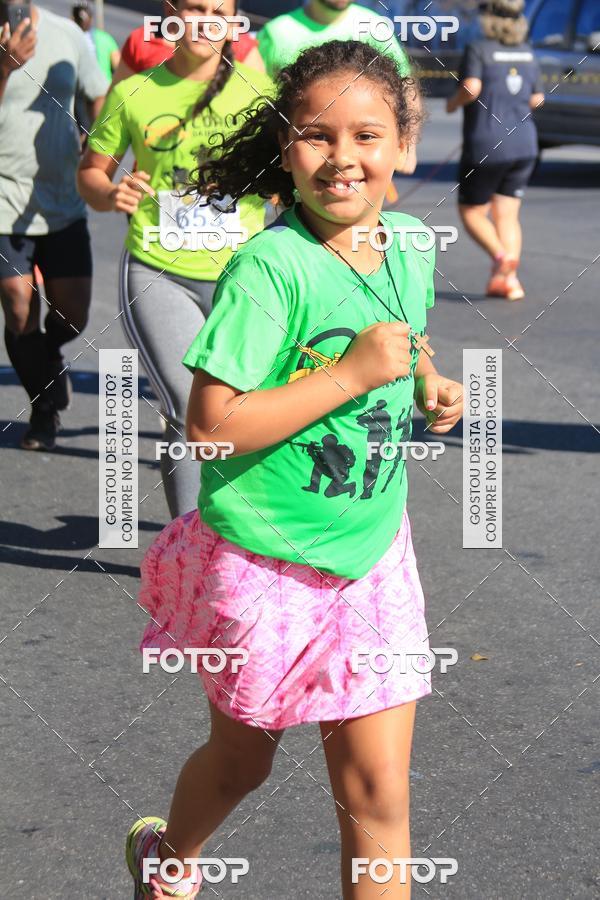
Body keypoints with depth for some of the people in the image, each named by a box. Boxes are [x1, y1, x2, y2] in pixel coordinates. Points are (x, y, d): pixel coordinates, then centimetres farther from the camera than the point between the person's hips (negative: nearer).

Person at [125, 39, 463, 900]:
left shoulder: (409, 246, -1)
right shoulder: (270, 265, -22)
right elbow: (211, 425, -26)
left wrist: (428, 385, -1)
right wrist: (354, 373, -26)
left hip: (372, 553, 5)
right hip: (264, 561, -4)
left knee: (378, 793, 2)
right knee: (241, 757, 19)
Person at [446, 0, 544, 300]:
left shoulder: (478, 50, -9)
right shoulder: (527, 53, 8)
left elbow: (471, 88, -23)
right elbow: (536, 100, 12)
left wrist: (453, 102, -4)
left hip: (485, 145, -5)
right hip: (524, 144, 5)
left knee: (471, 211, 8)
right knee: (507, 214, 9)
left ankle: (502, 256, -18)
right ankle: (510, 279, -5)